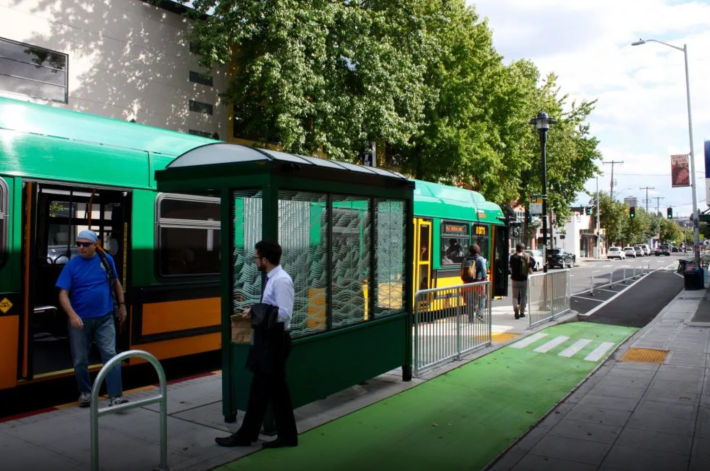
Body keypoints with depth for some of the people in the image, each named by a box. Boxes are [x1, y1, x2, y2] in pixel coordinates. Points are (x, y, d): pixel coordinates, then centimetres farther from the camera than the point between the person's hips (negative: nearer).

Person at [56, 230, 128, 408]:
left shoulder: (106, 260, -1)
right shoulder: (71, 265, -6)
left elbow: (115, 283, 13)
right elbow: (63, 294, -10)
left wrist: (121, 305, 11)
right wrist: (72, 315, -25)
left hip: (104, 318, 0)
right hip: (80, 320, 0)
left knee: (110, 355, -6)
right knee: (80, 360, 10)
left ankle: (115, 396, -5)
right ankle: (85, 393, 29)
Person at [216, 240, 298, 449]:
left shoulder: (281, 280, -18)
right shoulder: (273, 278, 12)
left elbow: (284, 314, -24)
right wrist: (256, 311, 4)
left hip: (275, 340, -10)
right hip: (270, 339, 10)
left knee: (260, 388, 1)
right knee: (277, 388, 13)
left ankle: (246, 435, 14)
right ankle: (287, 435, 22)